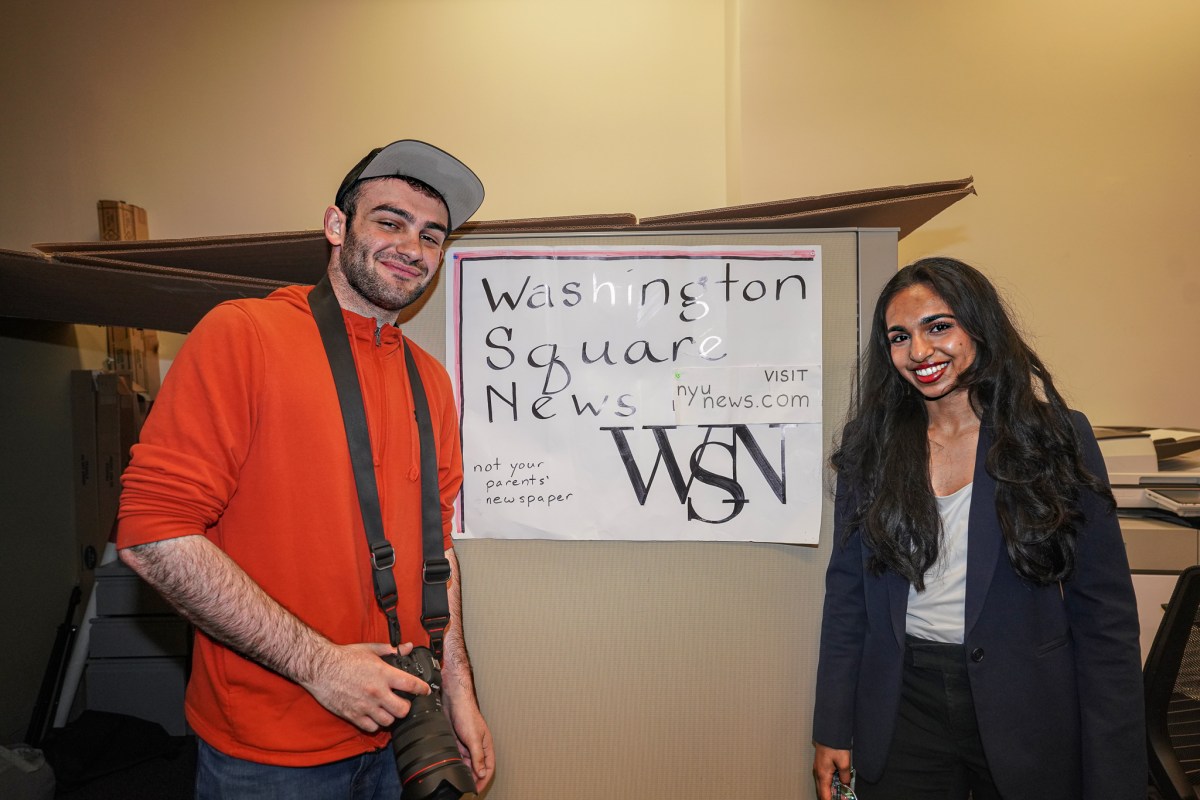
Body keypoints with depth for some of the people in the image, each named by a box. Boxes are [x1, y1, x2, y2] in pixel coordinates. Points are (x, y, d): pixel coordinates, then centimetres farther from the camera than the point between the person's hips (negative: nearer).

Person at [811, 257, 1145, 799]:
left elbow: (1104, 613, -6)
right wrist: (833, 731, 1)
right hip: (902, 705, 1)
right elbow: (847, 591, 2)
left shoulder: (1058, 436, -6)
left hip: (1027, 715, -1)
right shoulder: (870, 445, 0)